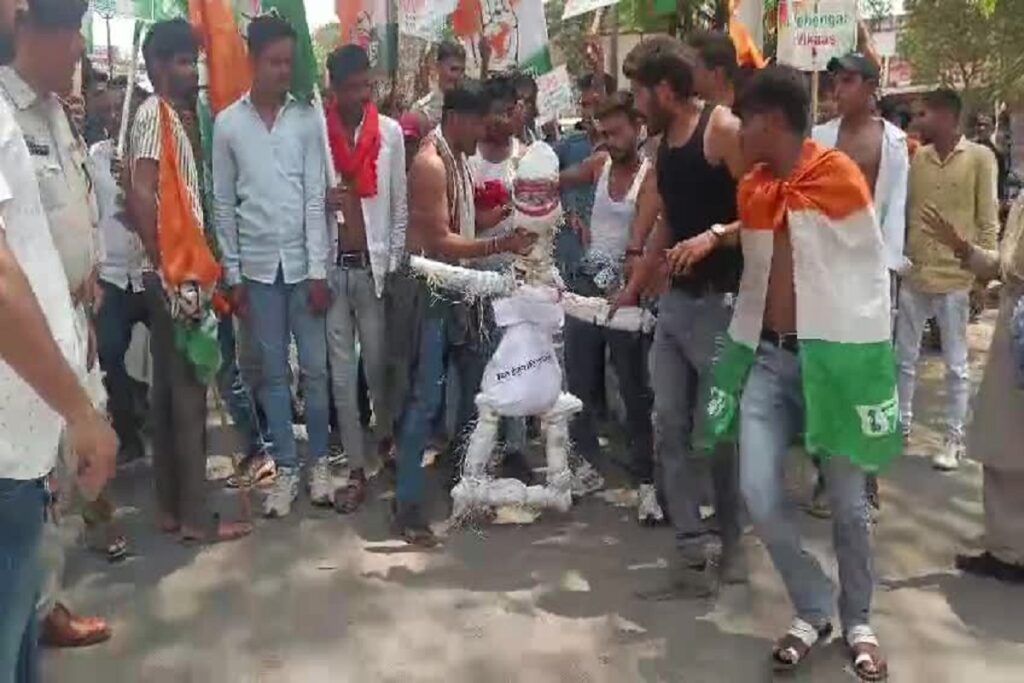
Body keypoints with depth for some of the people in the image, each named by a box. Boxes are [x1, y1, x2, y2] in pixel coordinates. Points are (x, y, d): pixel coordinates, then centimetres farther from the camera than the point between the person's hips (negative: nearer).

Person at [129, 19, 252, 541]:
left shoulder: (172, 116, 18)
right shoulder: (154, 113, -10)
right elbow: (140, 195, -22)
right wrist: (167, 271, -21)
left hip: (182, 274, 9)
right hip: (174, 278, -9)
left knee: (169, 390, 11)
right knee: (187, 392, -5)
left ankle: (171, 507, 20)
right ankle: (195, 516, 3)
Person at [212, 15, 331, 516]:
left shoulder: (306, 118, 0)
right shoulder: (227, 124, 2)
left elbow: (316, 197, -2)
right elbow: (224, 205, 4)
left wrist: (318, 270, -7)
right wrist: (233, 275, 2)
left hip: (303, 263, 0)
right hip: (258, 267, 1)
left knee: (315, 368, 4)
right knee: (273, 372, 7)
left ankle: (319, 462, 18)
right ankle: (286, 469, 16)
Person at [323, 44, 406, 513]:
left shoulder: (390, 132, 3)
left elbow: (399, 205, 6)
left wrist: (395, 263, 3)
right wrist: (322, 201, -15)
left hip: (374, 265, 0)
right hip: (330, 266, 0)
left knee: (377, 364, 7)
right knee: (341, 372, 3)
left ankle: (388, 439, 34)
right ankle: (355, 470, 11)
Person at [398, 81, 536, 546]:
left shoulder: (458, 157, 11)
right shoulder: (431, 162, -17)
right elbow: (440, 241, -22)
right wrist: (501, 245, -25)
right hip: (432, 289, -9)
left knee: (476, 382, 16)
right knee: (426, 399, -8)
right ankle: (407, 504, -1)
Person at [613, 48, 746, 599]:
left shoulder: (723, 129, -9)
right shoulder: (665, 144, 16)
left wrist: (714, 236, -29)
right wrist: (633, 288, 26)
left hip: (721, 300, -8)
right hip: (675, 300, 8)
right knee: (670, 425, 3)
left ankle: (731, 547, 19)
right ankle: (694, 554, 7)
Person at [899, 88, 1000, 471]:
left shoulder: (979, 158, -4)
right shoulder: (918, 158, 6)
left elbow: (988, 219, -4)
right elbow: (905, 211, 10)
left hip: (955, 276, -4)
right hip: (913, 273, 4)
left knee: (956, 364, 7)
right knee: (904, 357, 12)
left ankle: (955, 439, 17)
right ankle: (901, 424, 27)